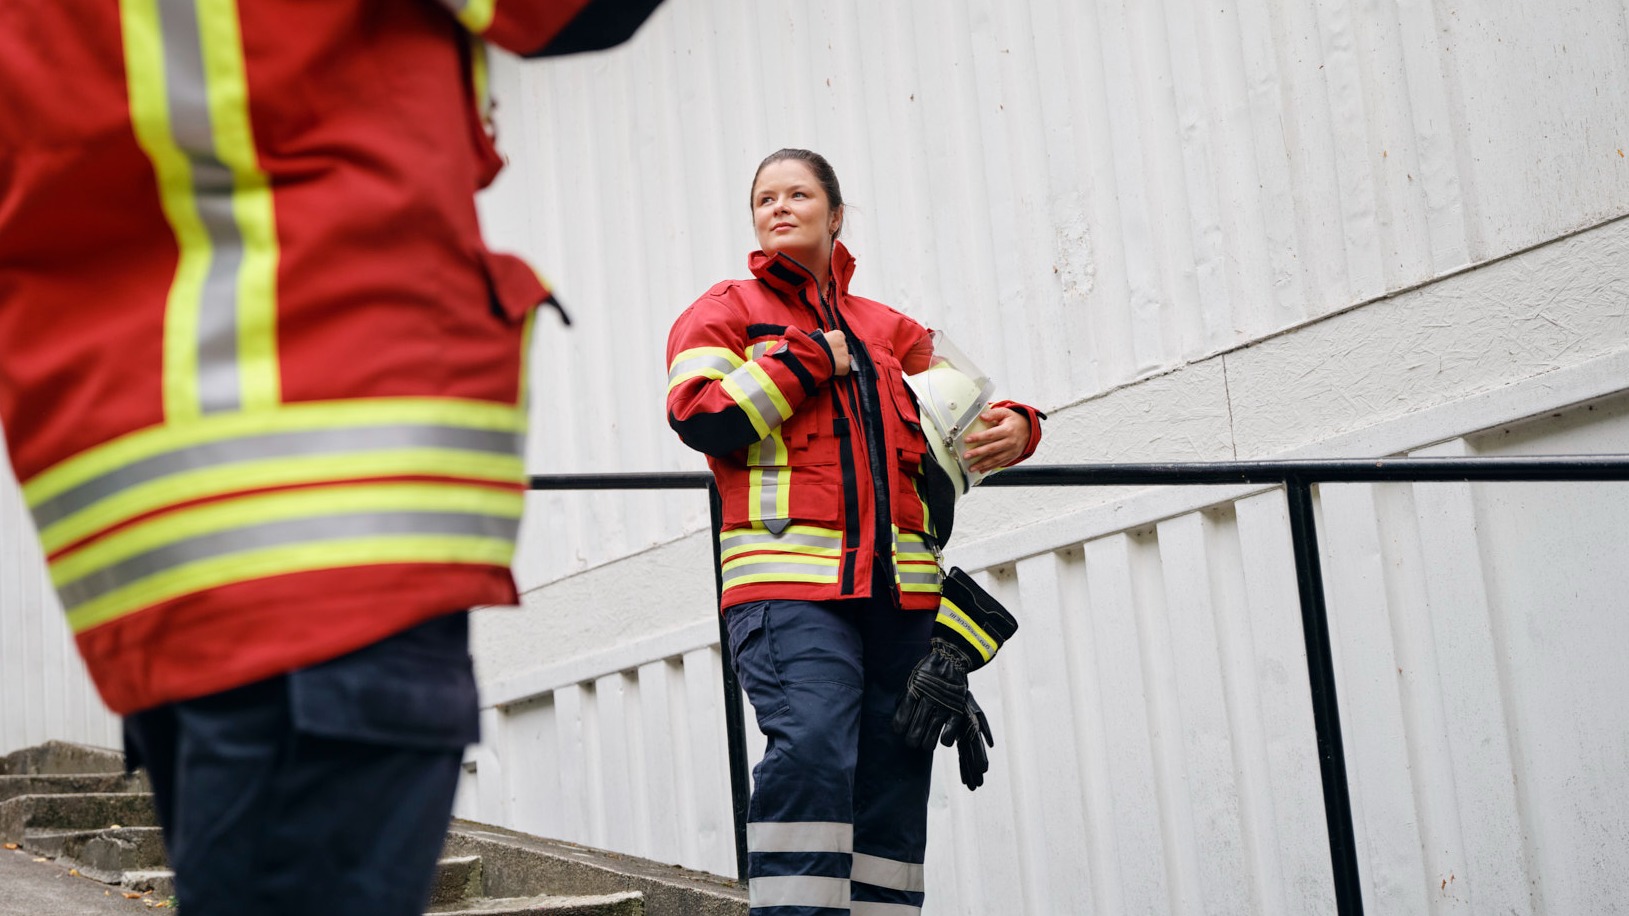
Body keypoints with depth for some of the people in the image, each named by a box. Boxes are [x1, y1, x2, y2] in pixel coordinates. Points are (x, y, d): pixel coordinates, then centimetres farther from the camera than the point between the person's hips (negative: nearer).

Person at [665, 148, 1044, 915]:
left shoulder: (887, 329, 24)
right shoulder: (727, 311, 13)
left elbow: (963, 408, 23)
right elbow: (700, 418, -4)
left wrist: (1013, 428, 0)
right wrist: (810, 360, -2)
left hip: (901, 589, 5)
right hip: (788, 584, -5)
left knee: (894, 778, 1)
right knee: (810, 749, -24)